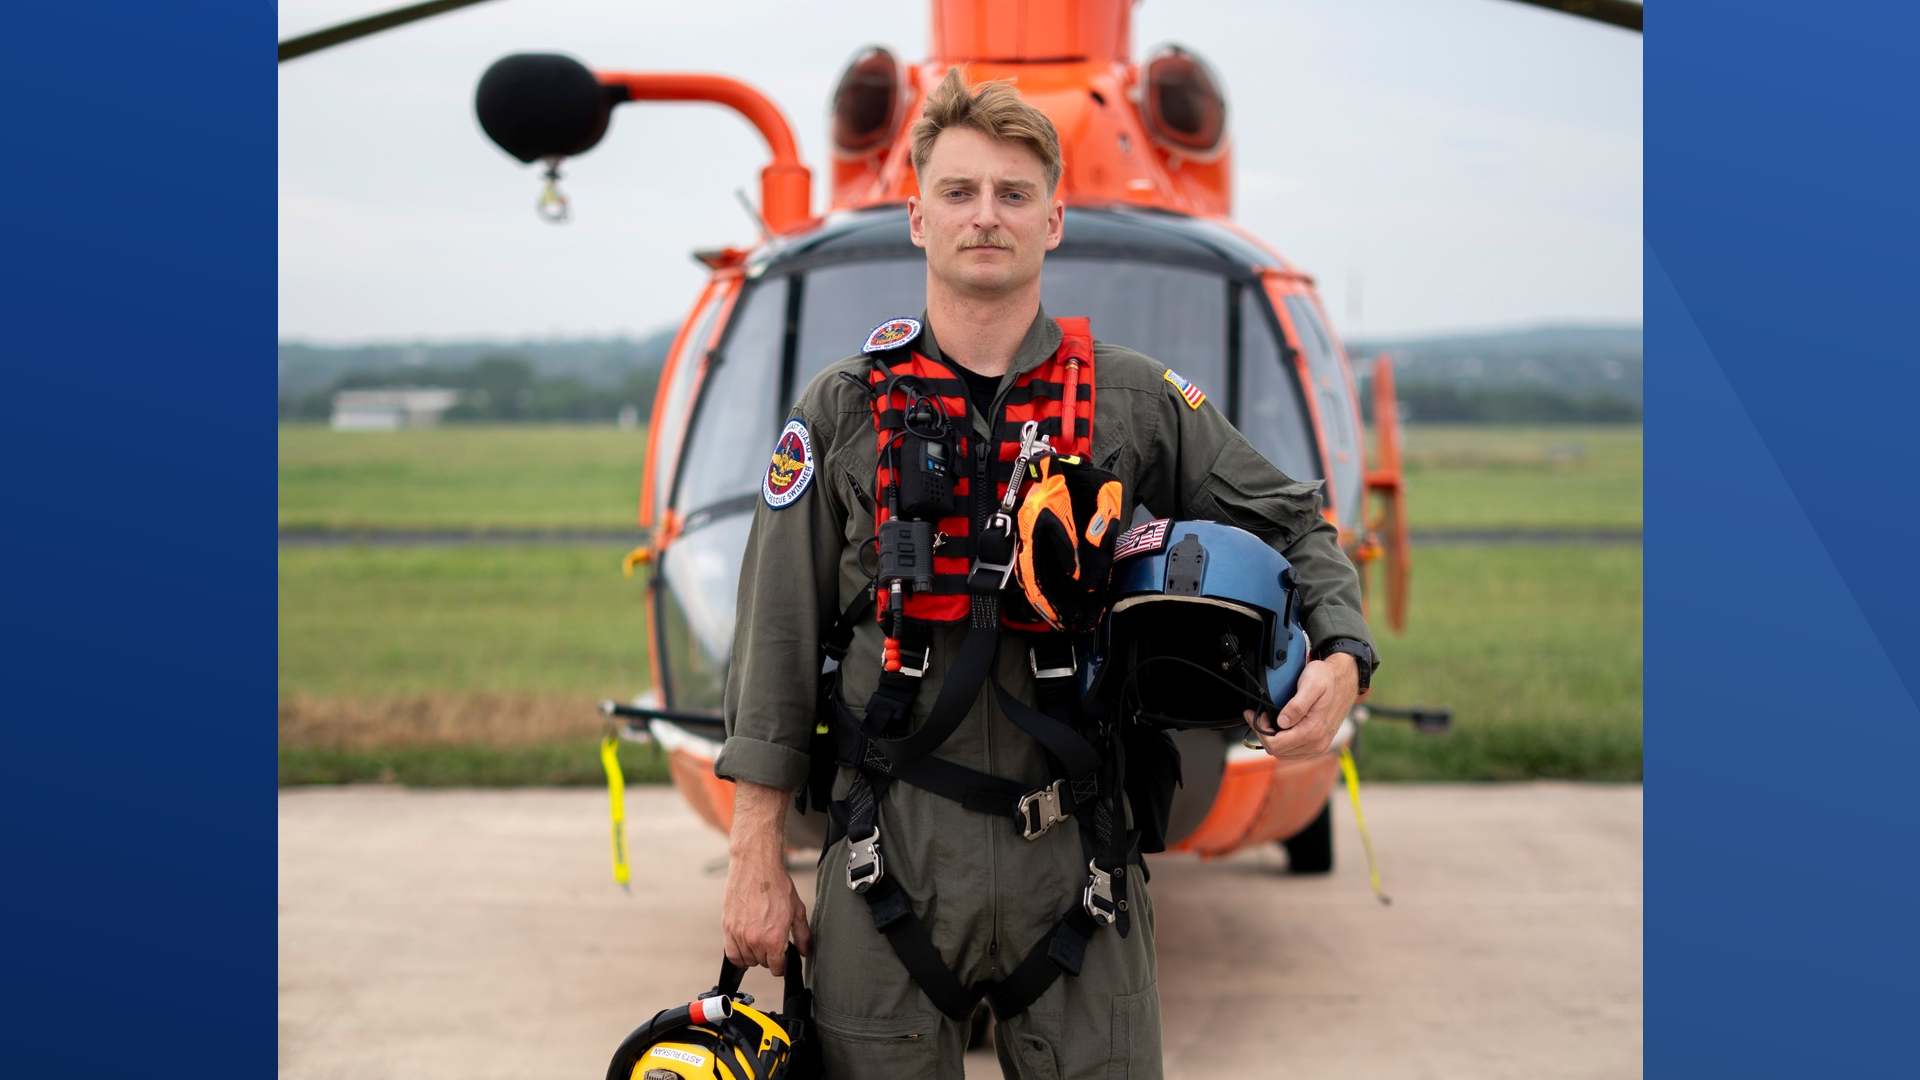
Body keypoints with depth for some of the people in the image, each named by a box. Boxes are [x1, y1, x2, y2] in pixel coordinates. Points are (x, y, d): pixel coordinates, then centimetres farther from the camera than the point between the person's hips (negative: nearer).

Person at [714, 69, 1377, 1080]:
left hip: (1076, 852, 1)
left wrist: (1340, 658, -5)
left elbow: (1292, 524, 15)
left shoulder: (1134, 399, 6)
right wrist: (756, 860, 1)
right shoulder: (842, 411, 5)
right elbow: (776, 645, 4)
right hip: (890, 849, 0)